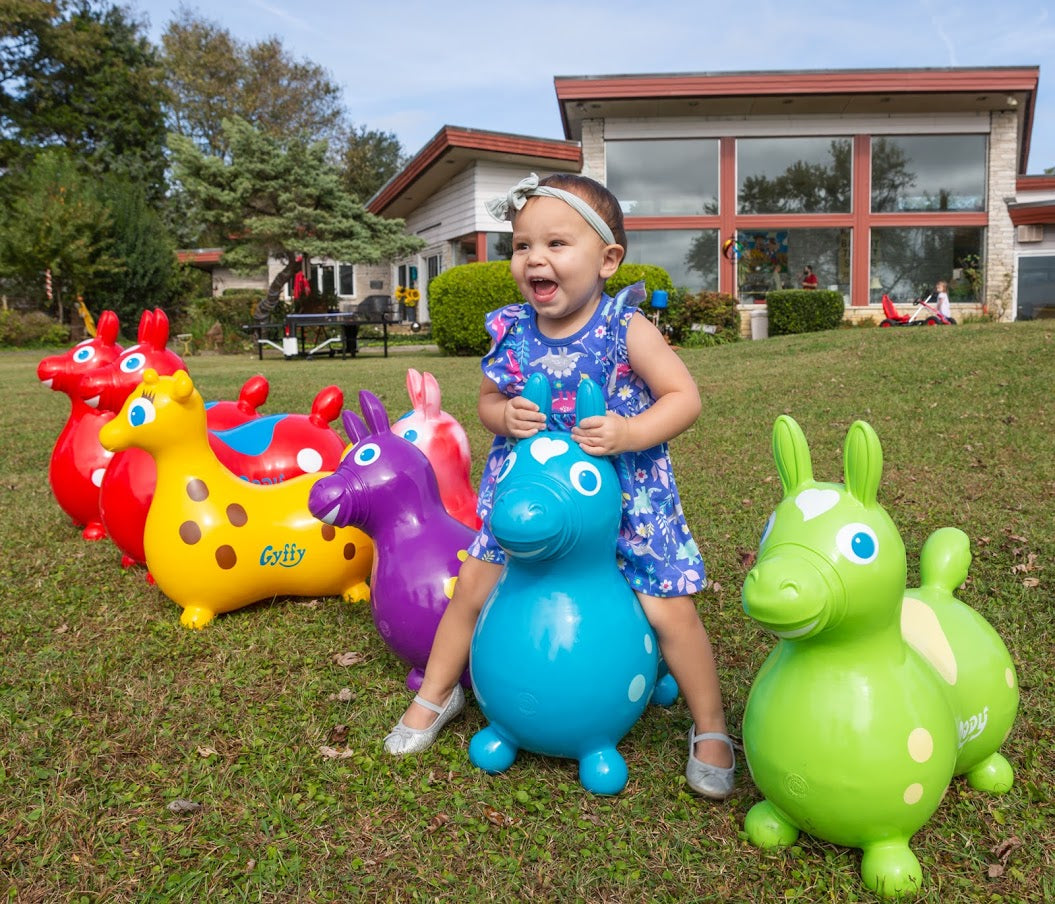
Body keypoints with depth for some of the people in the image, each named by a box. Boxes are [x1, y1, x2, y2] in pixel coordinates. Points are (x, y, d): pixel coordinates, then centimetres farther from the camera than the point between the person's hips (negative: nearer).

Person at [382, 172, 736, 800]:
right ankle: (437, 695, 34)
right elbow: (488, 399, 9)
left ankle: (711, 729, 22)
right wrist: (503, 415, -15)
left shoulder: (625, 329, -15)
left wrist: (628, 433, -29)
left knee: (669, 610, -3)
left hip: (623, 494, -3)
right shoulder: (513, 331, -4)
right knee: (473, 587, 8)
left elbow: (685, 397, -14)